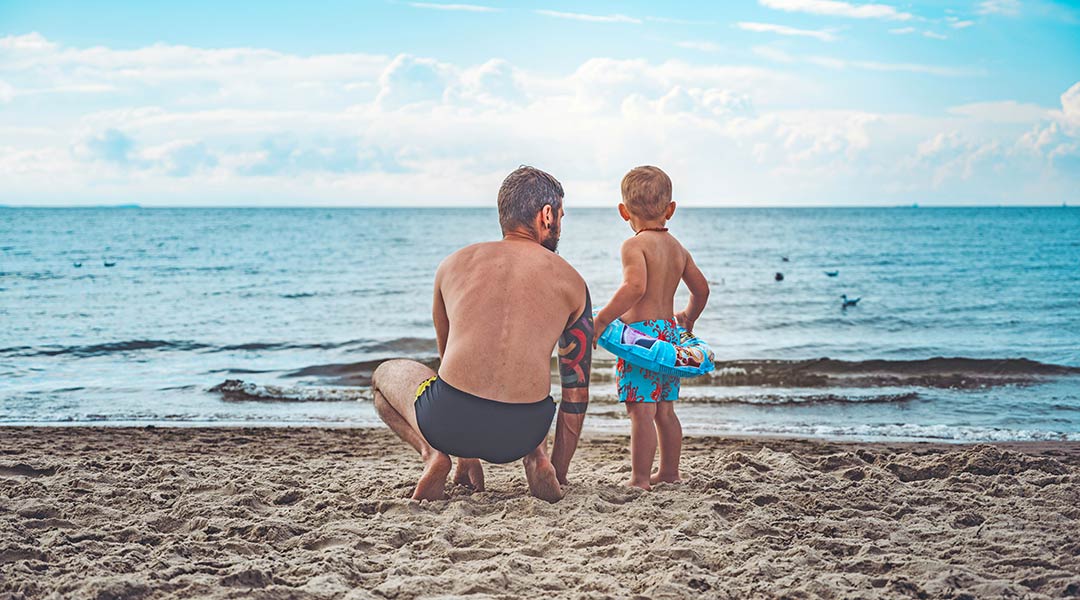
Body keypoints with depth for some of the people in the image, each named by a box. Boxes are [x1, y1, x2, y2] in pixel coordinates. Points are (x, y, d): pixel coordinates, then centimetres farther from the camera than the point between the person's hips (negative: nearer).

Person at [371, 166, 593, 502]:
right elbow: (577, 391, 15)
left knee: (384, 375, 32)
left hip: (448, 422, -1)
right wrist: (559, 472, 26)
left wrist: (466, 454, 40)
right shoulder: (571, 282, 12)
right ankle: (534, 457, 9)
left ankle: (431, 454, 5)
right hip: (522, 432, 1)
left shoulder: (454, 265, 17)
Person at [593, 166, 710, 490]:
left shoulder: (634, 245, -11)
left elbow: (635, 286, -26)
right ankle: (669, 472, 27)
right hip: (670, 332, 8)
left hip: (641, 331, -8)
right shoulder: (678, 249, 13)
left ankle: (640, 479, -6)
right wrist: (688, 317, 38)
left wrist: (601, 319, -22)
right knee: (664, 410, 18)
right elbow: (701, 288, 20)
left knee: (641, 411, -7)